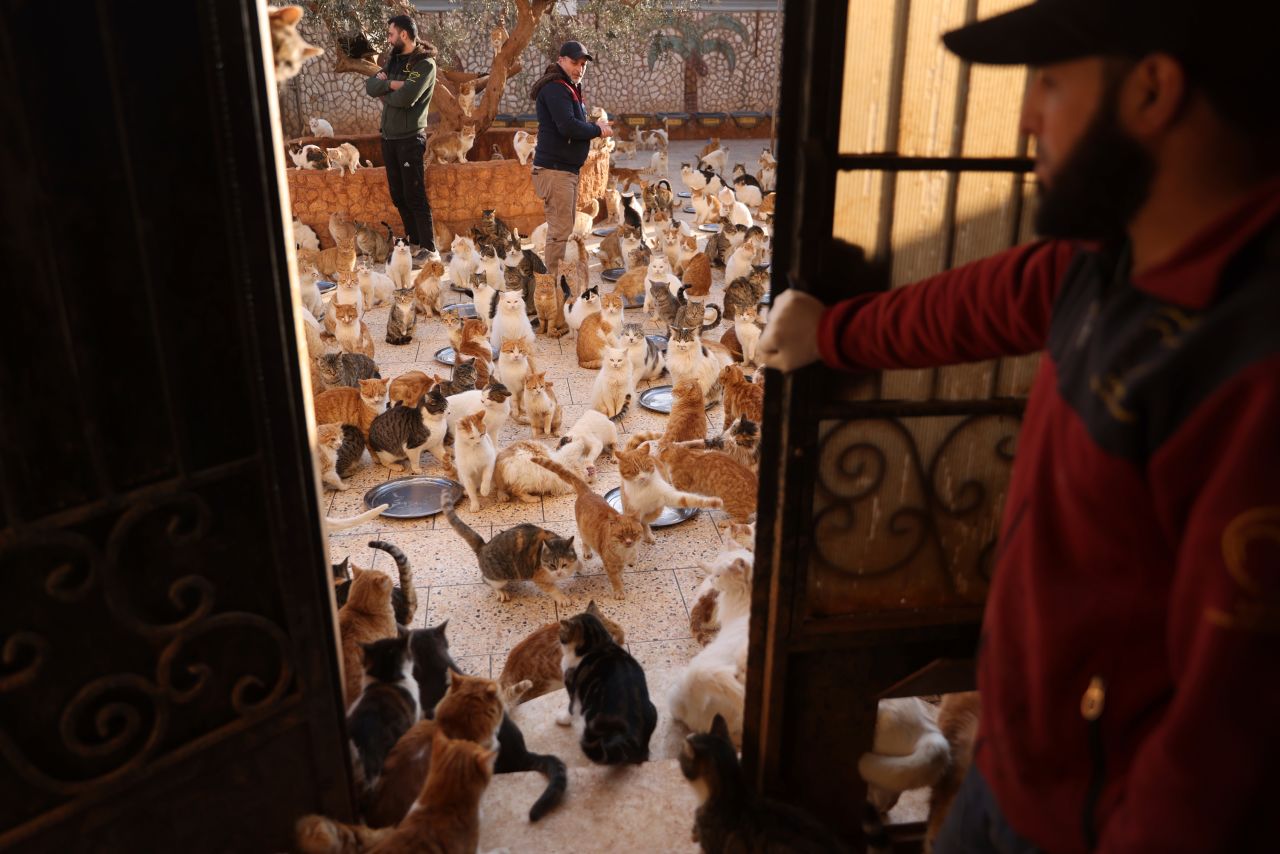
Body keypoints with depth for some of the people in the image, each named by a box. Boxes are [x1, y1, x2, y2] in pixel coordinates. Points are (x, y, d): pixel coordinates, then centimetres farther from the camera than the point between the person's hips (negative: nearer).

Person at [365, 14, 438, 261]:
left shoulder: (425, 64, -10)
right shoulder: (394, 60, 13)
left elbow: (405, 98, -22)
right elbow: (370, 86, 4)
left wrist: (384, 93, -3)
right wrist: (391, 84, -14)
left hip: (410, 139, -8)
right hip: (388, 137, 8)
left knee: (414, 196, -6)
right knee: (398, 195, 11)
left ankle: (428, 247, 1)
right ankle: (413, 240, 22)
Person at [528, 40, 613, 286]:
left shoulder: (569, 88, 21)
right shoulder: (555, 88, -13)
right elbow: (567, 126, -24)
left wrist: (593, 125, 0)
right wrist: (598, 130, -11)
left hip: (568, 169, 11)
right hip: (555, 169, -11)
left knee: (565, 229, 15)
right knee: (560, 231, -10)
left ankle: (557, 281, 23)